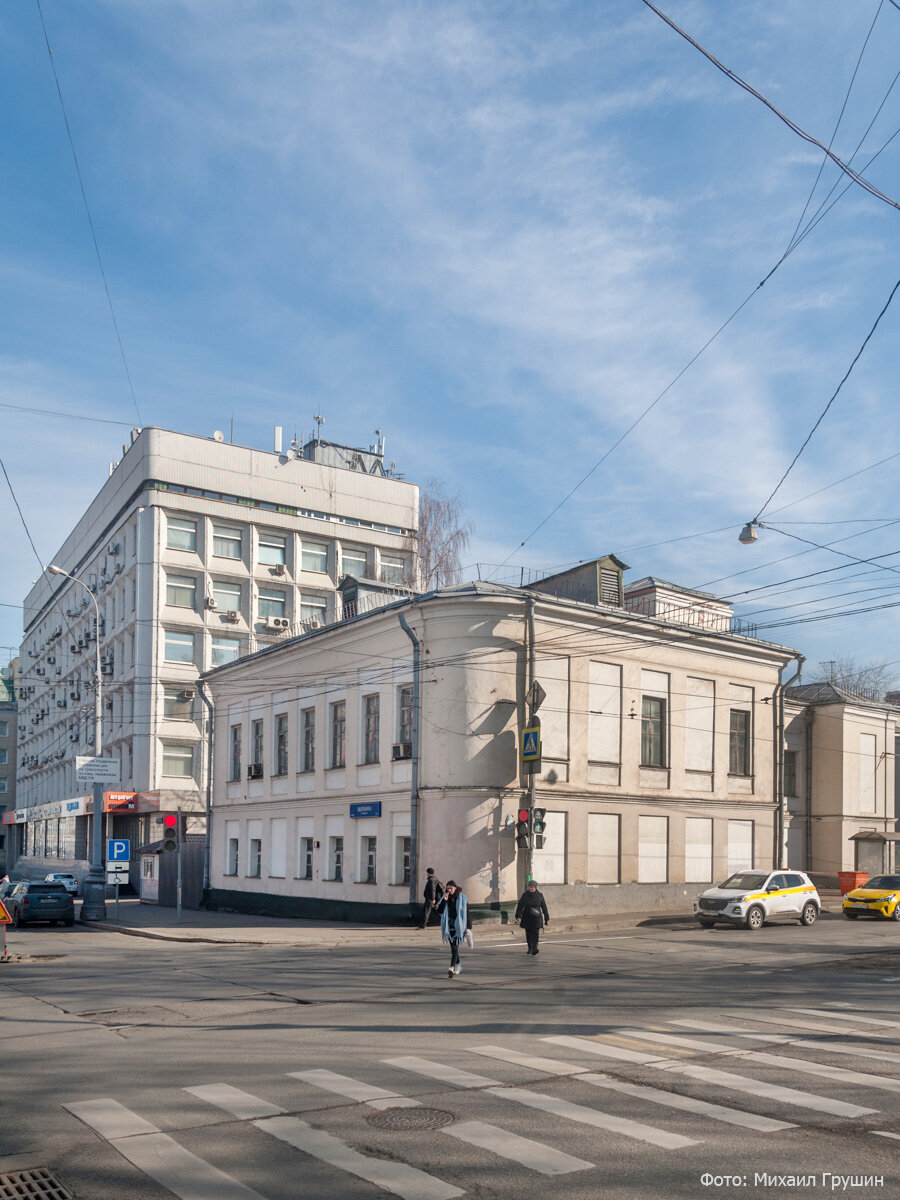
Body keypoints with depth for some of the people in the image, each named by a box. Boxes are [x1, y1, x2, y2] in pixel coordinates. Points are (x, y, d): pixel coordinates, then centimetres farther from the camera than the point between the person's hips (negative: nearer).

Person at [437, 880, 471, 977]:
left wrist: (468, 927, -4)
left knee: (455, 947, -15)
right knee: (453, 947, 13)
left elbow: (466, 913, -2)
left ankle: (452, 968, -24)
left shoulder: (462, 898, -4)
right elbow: (440, 911, -3)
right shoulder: (445, 898, 5)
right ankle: (458, 966, 29)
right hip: (449, 927, 4)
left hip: (459, 926, -4)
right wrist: (444, 900, -16)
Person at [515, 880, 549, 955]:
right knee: (528, 934, 6)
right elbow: (519, 906, -5)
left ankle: (534, 948, -21)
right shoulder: (525, 895, -2)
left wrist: (547, 918, 9)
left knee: (536, 932, -14)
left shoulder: (539, 895, 0)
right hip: (527, 918, 1)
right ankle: (530, 948, 22)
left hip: (536, 917, -1)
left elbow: (544, 907, 7)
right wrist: (518, 916, -17)